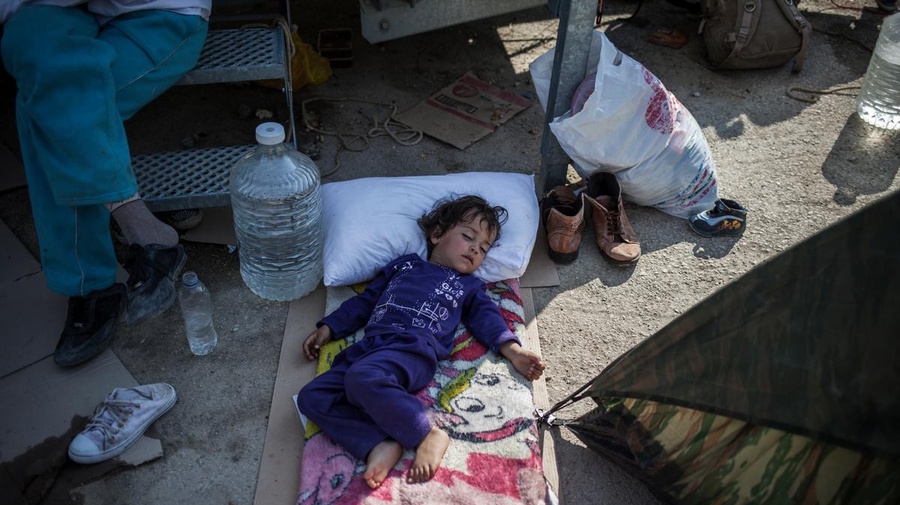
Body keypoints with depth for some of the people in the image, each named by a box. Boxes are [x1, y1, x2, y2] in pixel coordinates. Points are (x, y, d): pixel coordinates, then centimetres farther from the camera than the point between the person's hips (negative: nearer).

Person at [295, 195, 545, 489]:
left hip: (414, 348, -5)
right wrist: (327, 329, 25)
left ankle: (427, 435, -27)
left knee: (361, 378, -38)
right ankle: (380, 444, -26)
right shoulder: (404, 264, 31)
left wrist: (514, 352, -4)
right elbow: (364, 301, 32)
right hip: (369, 346, 5)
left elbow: (487, 319, 14)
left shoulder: (469, 286, 27)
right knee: (311, 397, -17)